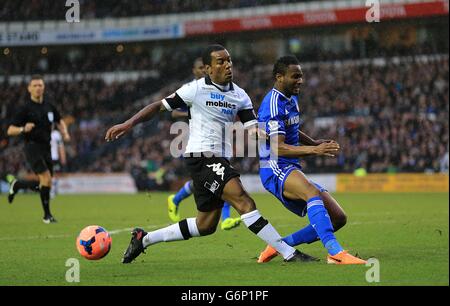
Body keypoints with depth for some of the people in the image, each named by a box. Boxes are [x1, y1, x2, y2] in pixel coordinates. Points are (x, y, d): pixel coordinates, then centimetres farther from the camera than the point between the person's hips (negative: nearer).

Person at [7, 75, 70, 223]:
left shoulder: (49, 106, 10)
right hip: (32, 147, -6)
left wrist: (65, 133, 7)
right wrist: (23, 129, -27)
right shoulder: (25, 108, -6)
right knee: (46, 178, -20)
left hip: (46, 148, 6)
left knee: (46, 183, 7)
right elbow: (10, 130, -7)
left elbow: (59, 121, 27)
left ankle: (17, 185, 32)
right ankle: (47, 215, -10)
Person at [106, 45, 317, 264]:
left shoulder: (240, 96, 11)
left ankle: (144, 239, 26)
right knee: (244, 202, -20)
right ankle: (289, 253, -22)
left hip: (219, 162, 8)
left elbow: (253, 129, 2)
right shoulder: (196, 89, -5)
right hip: (202, 157, -8)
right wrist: (129, 124, -9)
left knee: (205, 225, 13)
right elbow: (160, 106, 1)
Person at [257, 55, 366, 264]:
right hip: (275, 169, -10)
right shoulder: (273, 105, -15)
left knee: (338, 218, 2)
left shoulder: (291, 98, 16)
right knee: (313, 192, -39)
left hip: (292, 170, 10)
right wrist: (314, 150, -33)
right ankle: (335, 253, -52)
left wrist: (314, 143, 16)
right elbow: (278, 148, -24)